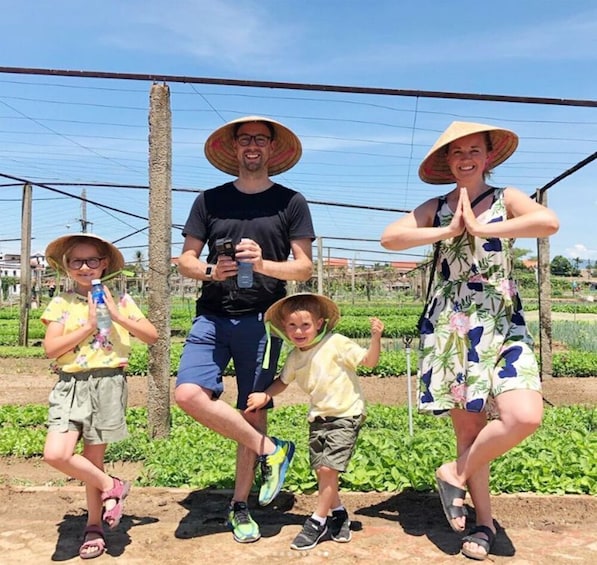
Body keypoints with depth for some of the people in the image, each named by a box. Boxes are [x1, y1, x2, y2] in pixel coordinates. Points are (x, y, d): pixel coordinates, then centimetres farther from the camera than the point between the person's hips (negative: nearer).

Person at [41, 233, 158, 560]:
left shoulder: (118, 299, 5)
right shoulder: (61, 303, 4)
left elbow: (152, 336, 0)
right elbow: (51, 349, -6)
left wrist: (119, 317, -10)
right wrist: (89, 327, -11)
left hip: (108, 384, -1)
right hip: (70, 385, 1)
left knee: (93, 458, 7)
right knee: (56, 454, -16)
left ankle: (94, 526, 28)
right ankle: (111, 486, 9)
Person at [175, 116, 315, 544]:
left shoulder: (291, 202, 5)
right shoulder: (210, 200, 10)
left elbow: (304, 268, 1)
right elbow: (185, 259, 10)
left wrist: (263, 264, -18)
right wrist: (210, 271, -12)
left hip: (261, 321, -1)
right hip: (212, 318, 2)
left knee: (252, 412, 4)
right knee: (189, 394, -19)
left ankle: (240, 506, 24)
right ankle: (271, 450, 0)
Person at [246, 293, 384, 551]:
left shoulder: (336, 343, -16)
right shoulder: (294, 358, 0)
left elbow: (369, 361, -12)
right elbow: (283, 381, 17)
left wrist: (375, 337, -28)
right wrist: (265, 395, 0)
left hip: (346, 415, -6)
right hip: (319, 417, 6)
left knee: (329, 468, -12)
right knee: (320, 470, 7)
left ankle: (317, 522, 7)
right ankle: (339, 513, 31)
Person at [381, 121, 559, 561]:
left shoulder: (506, 198, 4)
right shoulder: (436, 208, 9)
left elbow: (549, 222, -17)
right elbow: (389, 238, -6)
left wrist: (481, 228, -14)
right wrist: (448, 231, -9)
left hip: (501, 324, 0)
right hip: (450, 325, 1)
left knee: (525, 417, -19)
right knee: (468, 428, 3)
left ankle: (455, 474, 6)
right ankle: (484, 524, 23)